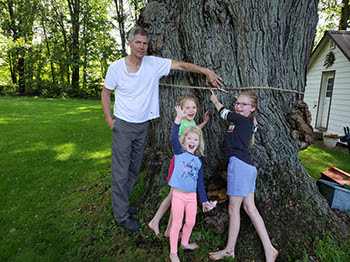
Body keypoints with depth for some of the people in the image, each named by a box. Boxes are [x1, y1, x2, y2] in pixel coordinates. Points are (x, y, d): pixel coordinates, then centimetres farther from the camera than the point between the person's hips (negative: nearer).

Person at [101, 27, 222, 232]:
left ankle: (121, 203, 35)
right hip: (123, 125, -3)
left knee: (134, 169, 14)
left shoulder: (154, 64, -3)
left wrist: (207, 71, -15)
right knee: (121, 172, 0)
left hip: (143, 125, 3)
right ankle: (122, 215, 17)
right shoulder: (116, 67, -7)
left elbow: (182, 65, -5)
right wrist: (109, 119, -5)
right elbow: (106, 93, 4)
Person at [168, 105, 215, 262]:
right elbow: (173, 138, -25)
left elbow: (200, 182, 12)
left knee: (190, 222, 18)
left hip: (192, 196, 5)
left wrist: (204, 200, 13)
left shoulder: (198, 161, 6)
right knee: (177, 223, 6)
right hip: (178, 194, -4)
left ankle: (185, 243, 45)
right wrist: (178, 119, -34)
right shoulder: (179, 153, -6)